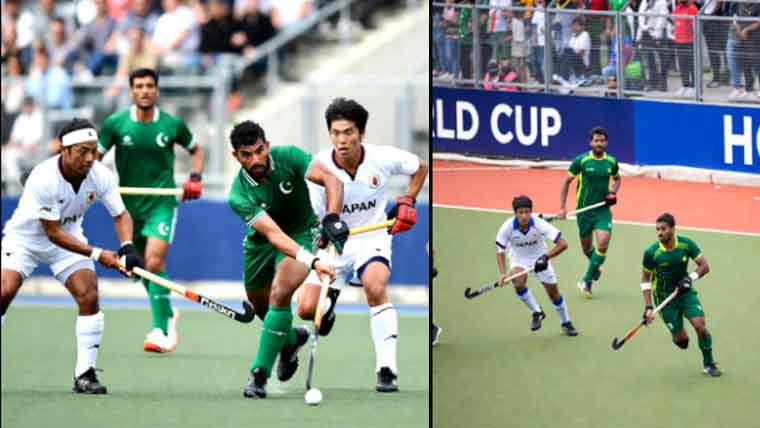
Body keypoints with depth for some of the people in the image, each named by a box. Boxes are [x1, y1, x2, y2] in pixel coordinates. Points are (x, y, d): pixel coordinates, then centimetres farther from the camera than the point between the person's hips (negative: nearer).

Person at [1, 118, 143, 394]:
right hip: (25, 237, -4)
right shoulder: (43, 179, -33)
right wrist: (97, 254, -32)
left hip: (69, 238, 4)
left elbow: (120, 215, -6)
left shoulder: (101, 176, -19)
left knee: (89, 296, -15)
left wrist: (127, 247, -26)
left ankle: (84, 375, -7)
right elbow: (53, 233, -28)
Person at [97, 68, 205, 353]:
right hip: (130, 204, 3)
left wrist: (195, 178, -2)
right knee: (140, 266, 12)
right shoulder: (116, 123, -4)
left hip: (162, 203, -3)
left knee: (154, 262, -20)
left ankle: (160, 331, -19)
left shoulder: (172, 124, -4)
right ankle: (168, 315, 36)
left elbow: (196, 150, 14)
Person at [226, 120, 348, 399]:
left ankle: (260, 374, -18)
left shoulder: (287, 157, -25)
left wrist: (332, 218, -48)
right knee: (261, 307, 15)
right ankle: (291, 339, 51)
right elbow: (273, 233, -40)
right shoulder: (239, 195, -28)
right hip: (260, 243, 2)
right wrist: (312, 261, -54)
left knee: (280, 294, -24)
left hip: (301, 233, -2)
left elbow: (331, 179, -31)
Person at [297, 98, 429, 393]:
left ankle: (387, 369, -30)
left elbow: (420, 168, 7)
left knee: (375, 287, -33)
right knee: (307, 309, -10)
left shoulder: (383, 158, -15)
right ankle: (331, 298, 31)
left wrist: (407, 202, -5)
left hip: (373, 238, -2)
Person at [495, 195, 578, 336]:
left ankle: (565, 323, 28)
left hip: (539, 257, 0)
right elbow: (500, 251, -14)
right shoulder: (507, 227, -27)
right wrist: (502, 273, -27)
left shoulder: (539, 224, -30)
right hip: (519, 259, 0)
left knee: (553, 291, 3)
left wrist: (546, 257, -39)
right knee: (518, 282, -30)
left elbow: (563, 244, -29)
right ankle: (537, 312, -6)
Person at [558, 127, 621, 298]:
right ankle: (595, 268, 44)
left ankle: (587, 281, -6)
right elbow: (566, 181, 0)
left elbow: (617, 178, 21)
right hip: (584, 210, -1)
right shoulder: (581, 161, -9)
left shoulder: (611, 161, 0)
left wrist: (613, 192, -1)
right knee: (587, 247, 12)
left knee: (602, 244, -17)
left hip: (603, 210, 1)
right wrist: (562, 208, -4)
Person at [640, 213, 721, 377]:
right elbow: (645, 279, -7)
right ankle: (677, 338, 37)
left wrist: (690, 278, -26)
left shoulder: (686, 244, -15)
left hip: (685, 292, 1)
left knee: (700, 325, -16)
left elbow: (704, 266, -7)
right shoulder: (652, 252, -18)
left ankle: (708, 364, 7)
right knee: (681, 341, -3)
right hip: (665, 297, -1)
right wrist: (648, 307, -13)